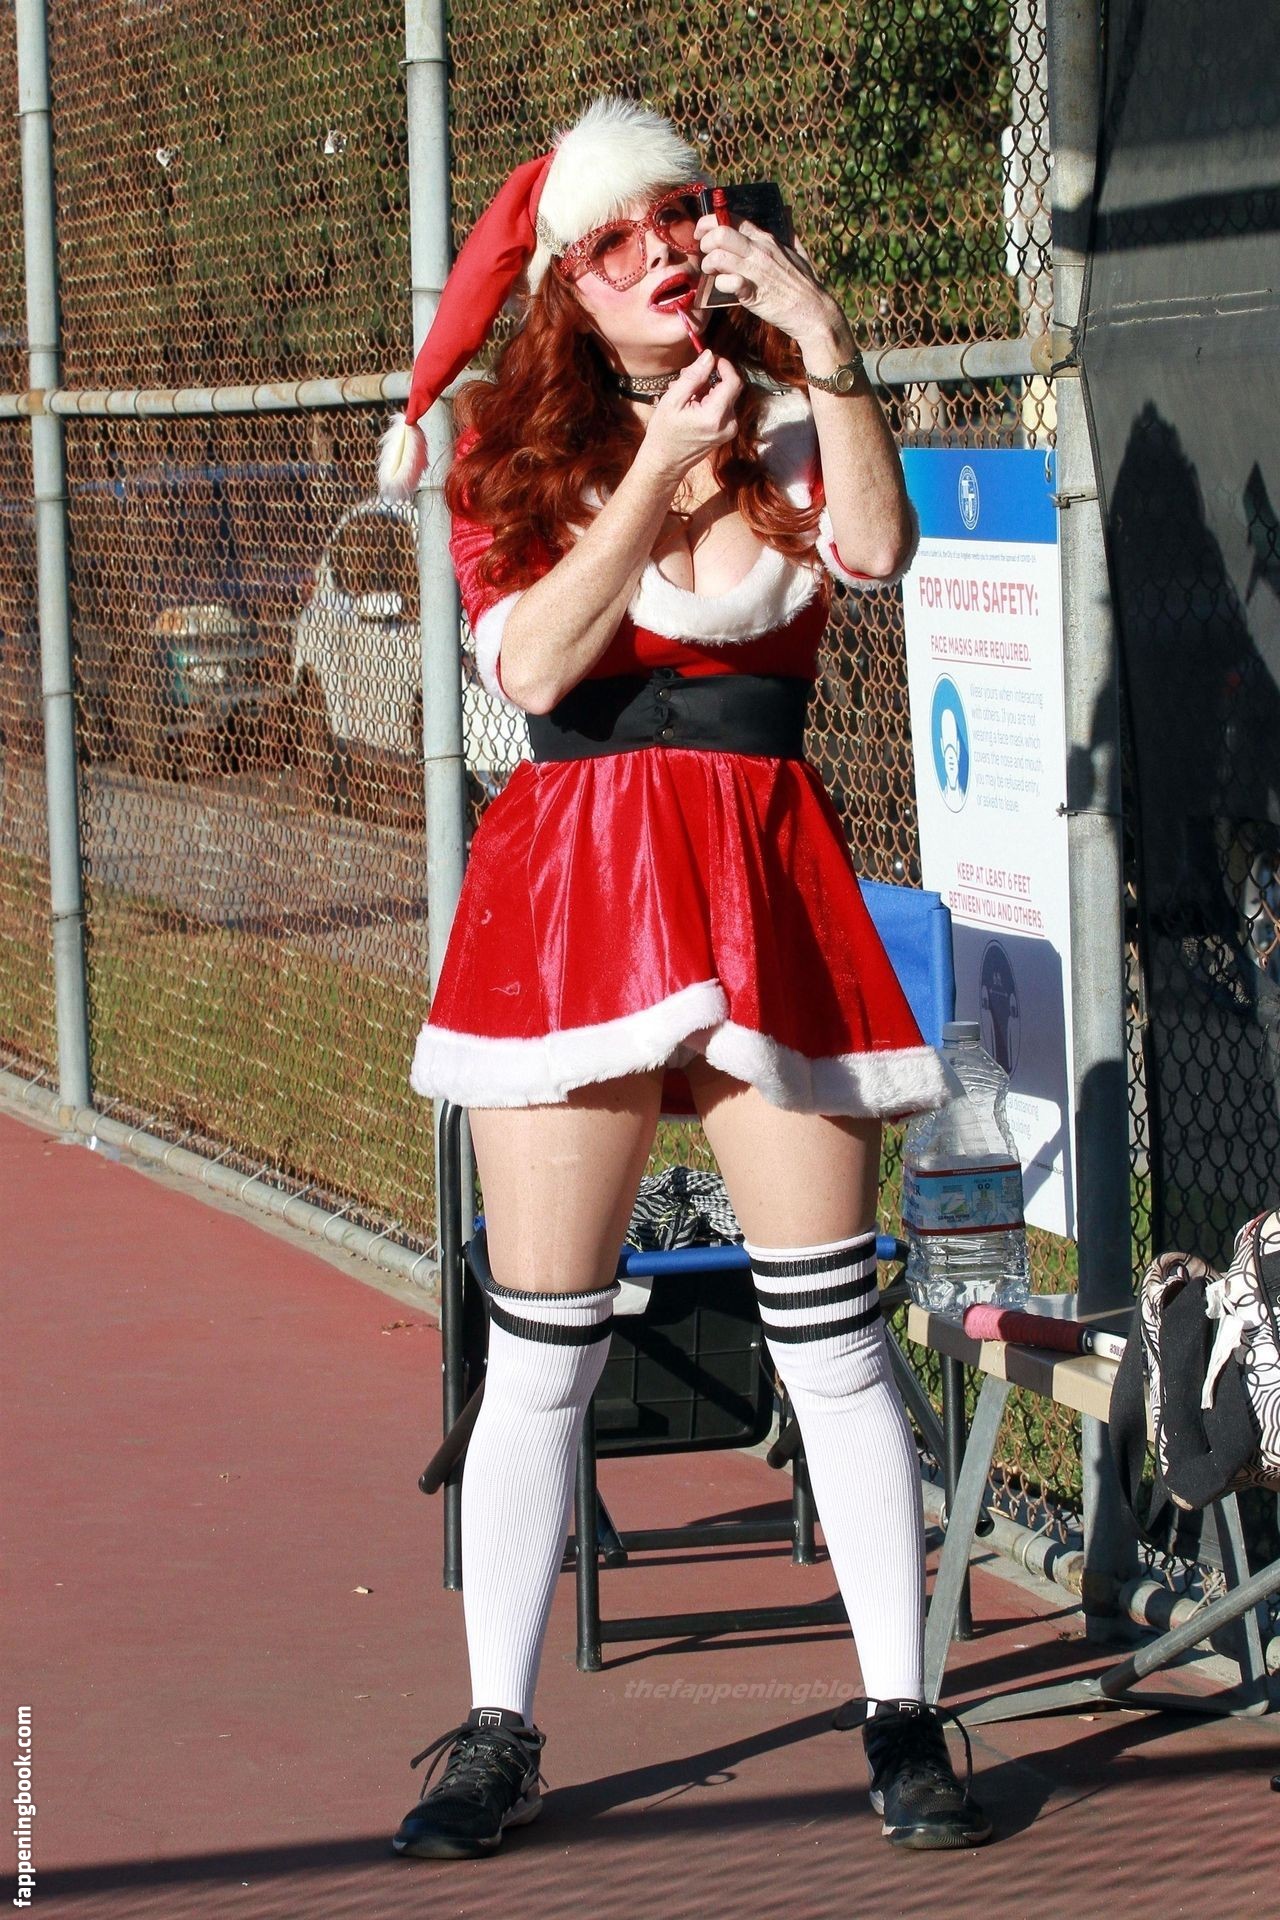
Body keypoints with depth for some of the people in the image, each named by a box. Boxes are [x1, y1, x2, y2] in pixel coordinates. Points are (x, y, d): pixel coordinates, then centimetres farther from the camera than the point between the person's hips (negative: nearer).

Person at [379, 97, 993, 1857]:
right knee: (539, 1356, 4)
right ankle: (498, 1735, 15)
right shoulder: (518, 453, 7)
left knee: (834, 1335, -1)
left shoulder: (784, 418, 7)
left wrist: (825, 351, -18)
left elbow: (874, 548, -13)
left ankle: (903, 1722, 9)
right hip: (572, 885, 0)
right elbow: (533, 669, -7)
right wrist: (659, 471, -11)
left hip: (765, 881, 0)